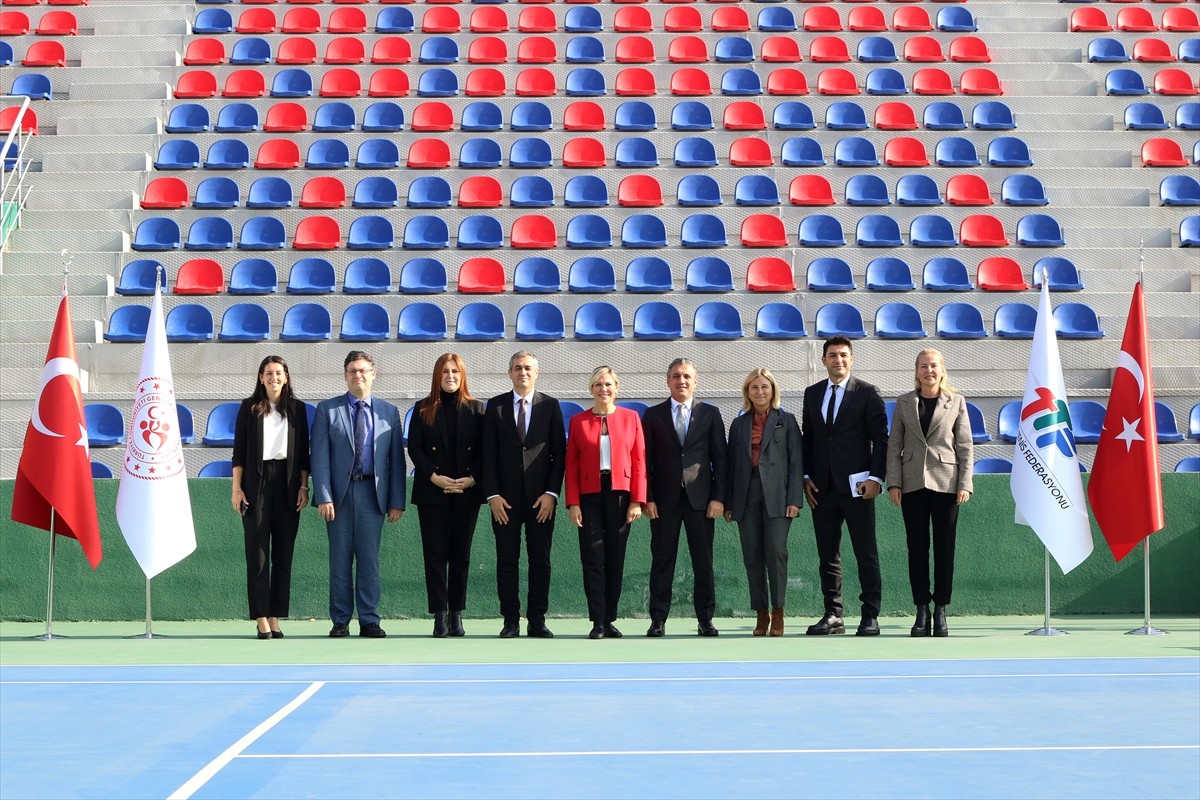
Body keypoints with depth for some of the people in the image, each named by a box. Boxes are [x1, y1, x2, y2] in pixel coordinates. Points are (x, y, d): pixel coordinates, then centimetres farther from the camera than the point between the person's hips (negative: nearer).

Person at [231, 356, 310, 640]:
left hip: (287, 484, 2)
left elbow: (303, 451, 9)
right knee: (257, 552, -3)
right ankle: (262, 619, -2)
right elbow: (239, 450, 3)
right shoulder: (249, 408, 5)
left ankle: (276, 619, 7)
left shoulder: (296, 408, 9)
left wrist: (304, 486, 2)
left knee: (283, 552, 2)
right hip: (257, 483, -2)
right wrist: (236, 488, -3)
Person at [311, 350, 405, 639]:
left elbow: (396, 459, 7)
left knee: (369, 560, 2)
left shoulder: (389, 412, 9)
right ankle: (340, 621, 10)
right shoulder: (327, 409, 5)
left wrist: (397, 501, 1)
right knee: (340, 560, 3)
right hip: (339, 492, -1)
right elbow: (320, 456, -1)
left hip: (373, 493, 1)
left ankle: (369, 621, 8)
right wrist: (323, 496, -10)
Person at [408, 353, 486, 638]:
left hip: (467, 492, 1)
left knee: (461, 554, 4)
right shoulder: (423, 409, 6)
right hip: (432, 493, -1)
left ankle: (456, 614, 9)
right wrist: (434, 477, -12)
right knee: (435, 553, -3)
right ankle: (440, 615, -1)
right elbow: (414, 448, 0)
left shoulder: (476, 409, 7)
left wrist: (472, 478, -10)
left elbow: (484, 449, 4)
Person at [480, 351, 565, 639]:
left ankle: (537, 621, 7)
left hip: (540, 497, 0)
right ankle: (510, 620, 7)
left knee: (540, 561, 2)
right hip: (505, 496, 0)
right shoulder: (495, 406, 6)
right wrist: (492, 494, -5)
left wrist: (551, 493, -6)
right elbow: (488, 453, 3)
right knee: (507, 561, 2)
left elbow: (559, 453, 3)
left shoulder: (551, 406, 5)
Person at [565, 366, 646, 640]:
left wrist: (637, 501, -5)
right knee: (593, 559, -3)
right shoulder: (578, 421, 6)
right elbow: (571, 465, 3)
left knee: (615, 557, 5)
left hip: (620, 494, 0)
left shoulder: (630, 417, 6)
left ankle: (610, 620, 12)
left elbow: (639, 461, 3)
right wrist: (572, 503, -5)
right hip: (589, 496, 0)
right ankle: (597, 622, -1)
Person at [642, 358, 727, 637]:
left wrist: (719, 497, -4)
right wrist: (647, 497, -4)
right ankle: (658, 619, 6)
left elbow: (720, 457, 5)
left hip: (700, 497, 0)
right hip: (665, 498, 0)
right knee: (662, 560, 1)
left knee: (703, 560, 1)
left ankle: (705, 619, 8)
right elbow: (646, 459, 5)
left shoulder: (710, 414, 8)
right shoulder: (653, 415, 8)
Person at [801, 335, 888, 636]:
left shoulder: (867, 393, 0)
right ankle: (833, 615, 11)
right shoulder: (812, 394, 13)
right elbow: (807, 437, 15)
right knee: (827, 555, 6)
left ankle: (870, 615, 1)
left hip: (856, 484, -4)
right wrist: (806, 476, 5)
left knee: (866, 554, -2)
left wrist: (876, 477, -11)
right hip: (822, 487, 4)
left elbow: (880, 437, -3)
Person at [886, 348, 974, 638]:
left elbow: (965, 446, 4)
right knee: (917, 548, 2)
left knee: (944, 548, 1)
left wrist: (965, 484, -5)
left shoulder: (956, 402, 7)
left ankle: (940, 611, 7)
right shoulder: (904, 403, 9)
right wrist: (893, 483, -2)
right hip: (913, 484, 1)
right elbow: (894, 445, 7)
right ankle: (922, 611, 7)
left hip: (946, 482, -1)